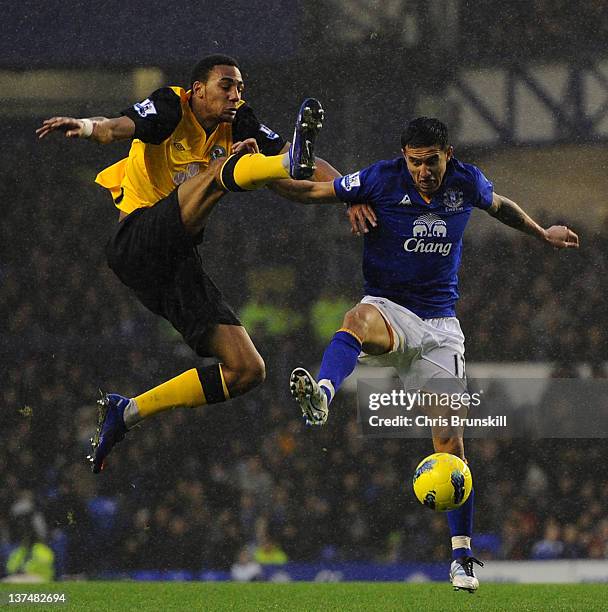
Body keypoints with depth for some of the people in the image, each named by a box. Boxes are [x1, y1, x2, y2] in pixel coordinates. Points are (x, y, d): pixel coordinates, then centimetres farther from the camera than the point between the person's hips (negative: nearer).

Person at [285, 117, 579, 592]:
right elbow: (313, 191, -6)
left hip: (440, 325, 3)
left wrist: (542, 234, 37)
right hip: (389, 311, -2)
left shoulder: (466, 182, -1)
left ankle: (463, 555, 11)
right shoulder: (383, 179, -10)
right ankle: (322, 397, -70)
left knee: (450, 441, -1)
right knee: (360, 318, -42)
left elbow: (500, 206, 22)